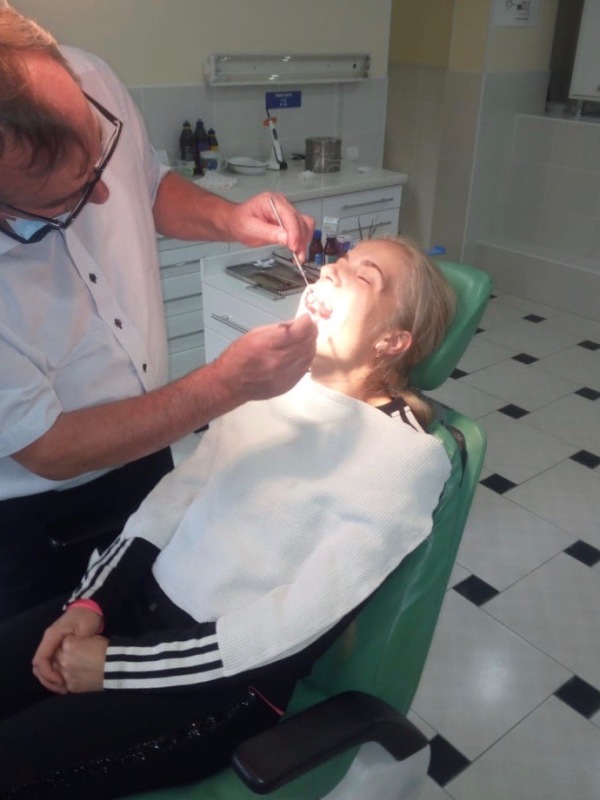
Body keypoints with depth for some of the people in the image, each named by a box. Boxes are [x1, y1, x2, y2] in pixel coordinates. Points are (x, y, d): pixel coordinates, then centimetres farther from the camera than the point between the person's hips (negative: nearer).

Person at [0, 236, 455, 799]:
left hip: (231, 677, -5)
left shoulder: (407, 454, -16)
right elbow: (171, 499, 6)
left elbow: (293, 622, -19)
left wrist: (116, 664, -16)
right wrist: (89, 603, -5)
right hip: (141, 602, 6)